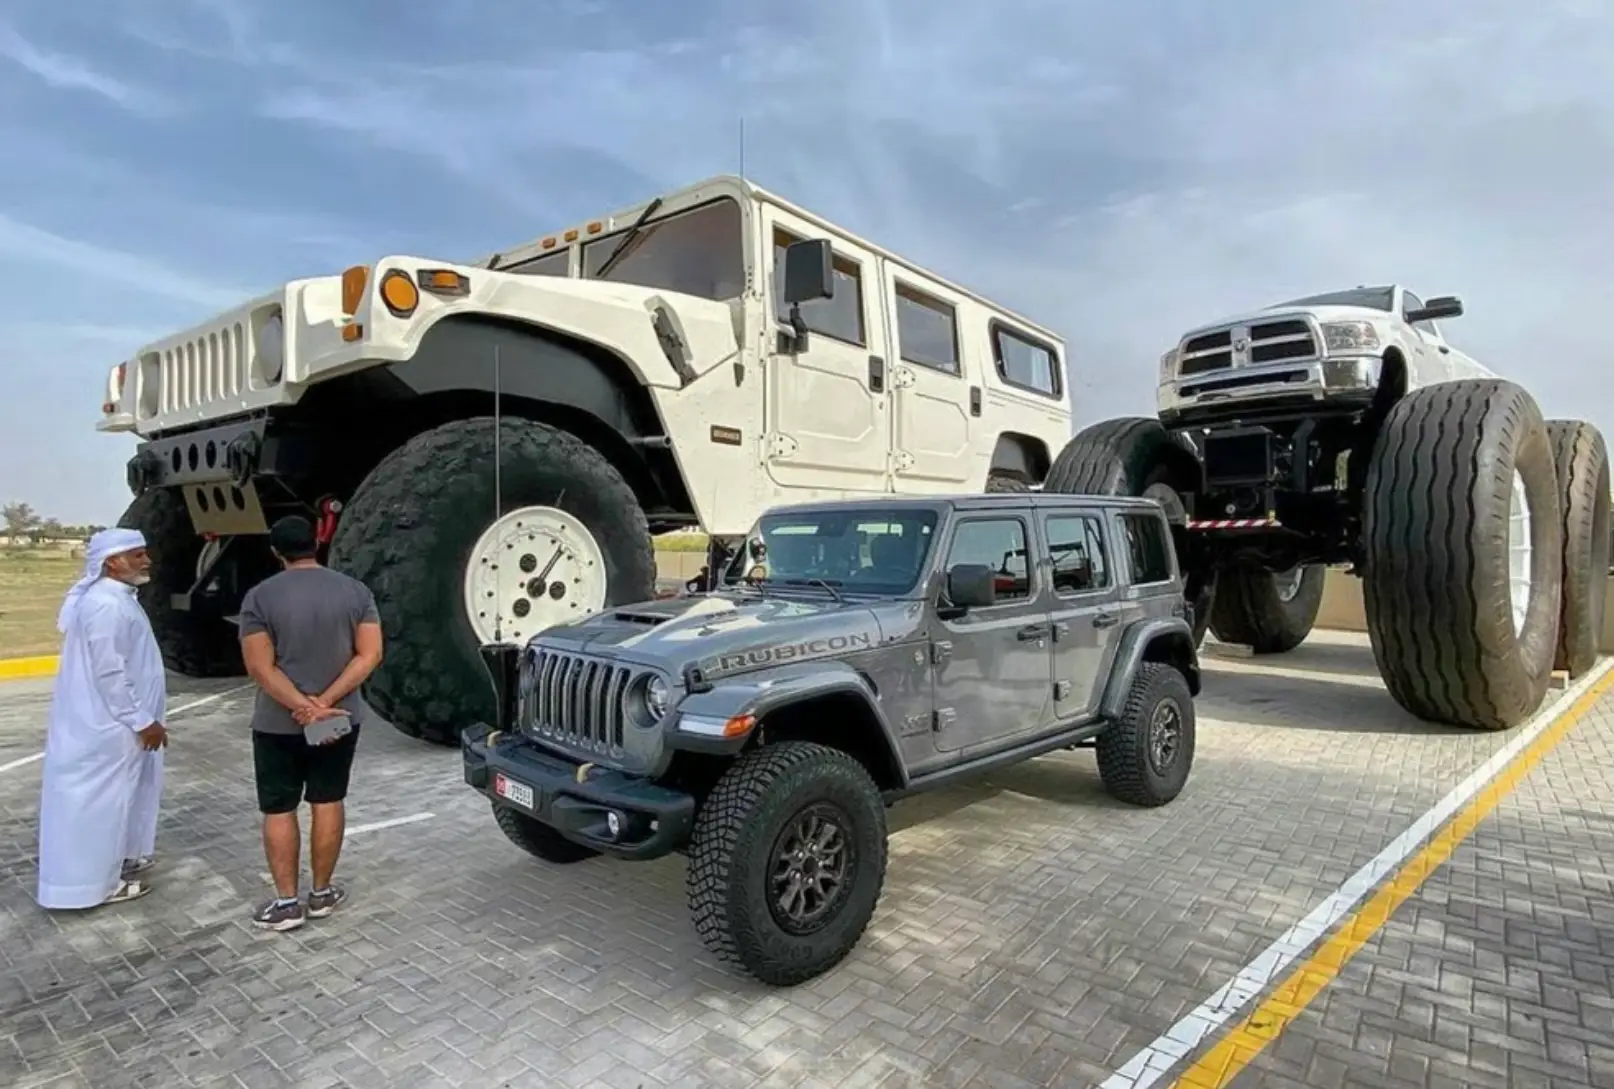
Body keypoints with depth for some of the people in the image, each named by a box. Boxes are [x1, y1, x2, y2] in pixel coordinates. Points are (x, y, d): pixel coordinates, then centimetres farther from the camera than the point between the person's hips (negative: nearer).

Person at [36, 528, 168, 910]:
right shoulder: (105, 606, -24)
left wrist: (141, 718, 22)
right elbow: (109, 673, -25)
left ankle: (118, 860, 36)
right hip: (107, 726, -10)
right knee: (101, 800, 2)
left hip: (112, 721, 10)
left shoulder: (115, 598, 10)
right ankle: (97, 882, 14)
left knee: (116, 798, 21)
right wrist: (142, 721, -20)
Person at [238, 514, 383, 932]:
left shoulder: (260, 597, -9)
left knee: (278, 810, 9)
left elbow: (261, 667, -15)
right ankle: (322, 893, 22)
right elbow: (369, 655, -10)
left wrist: (303, 706, -18)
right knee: (328, 802, 12)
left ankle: (286, 903, 15)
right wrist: (325, 702, -13)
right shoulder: (356, 591, -4)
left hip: (278, 723, -2)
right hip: (341, 719, 2)